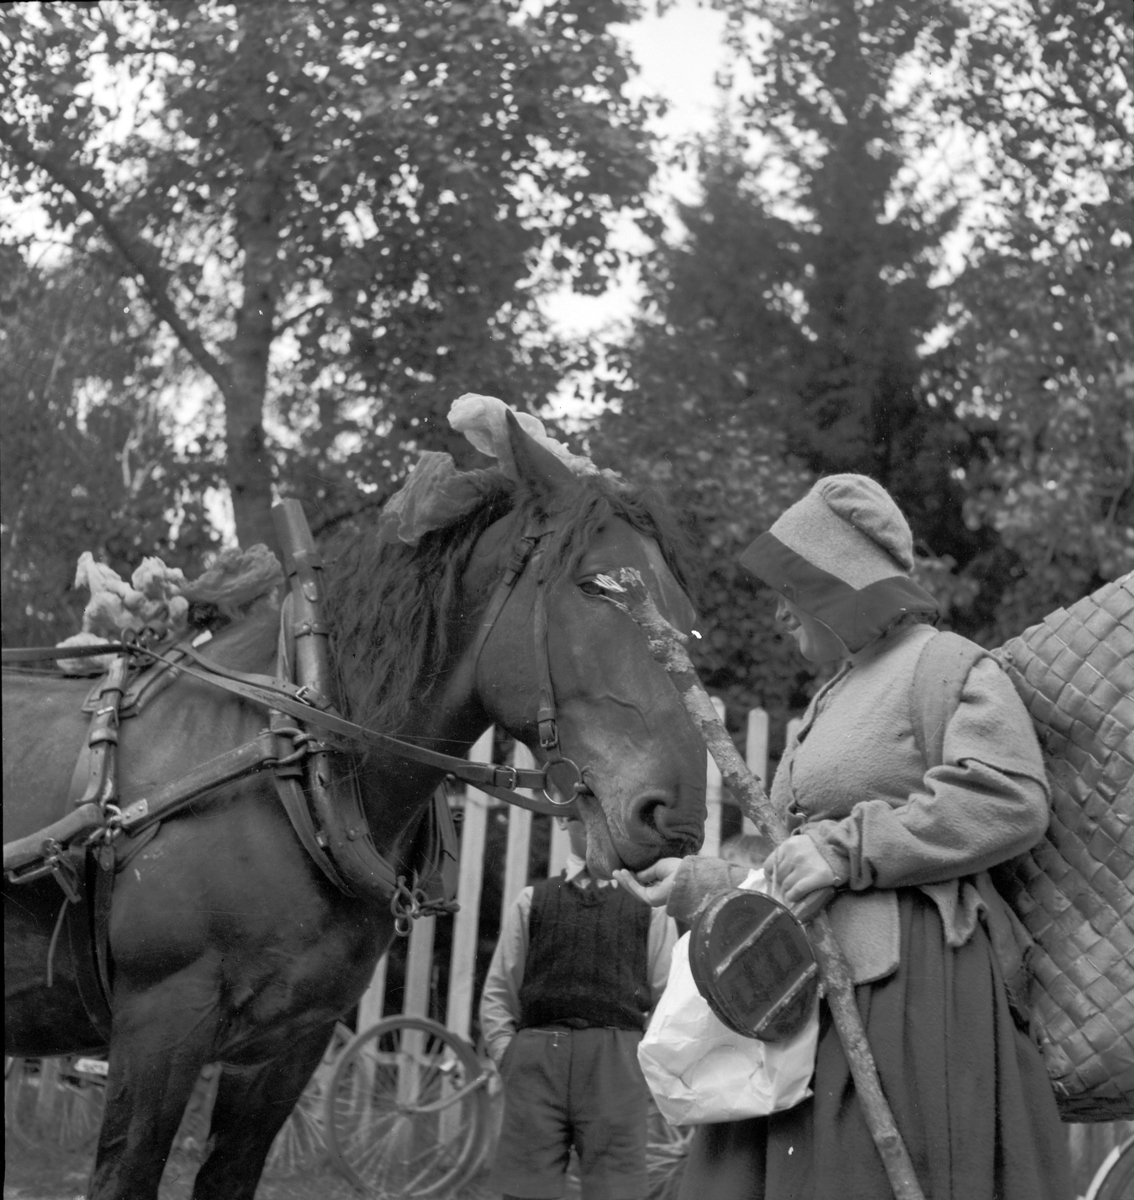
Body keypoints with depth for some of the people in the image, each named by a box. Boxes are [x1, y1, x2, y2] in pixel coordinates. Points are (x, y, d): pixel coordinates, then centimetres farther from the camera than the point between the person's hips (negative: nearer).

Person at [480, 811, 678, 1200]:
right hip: (537, 1059, 1)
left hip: (615, 1064, -1)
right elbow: (497, 994, 15)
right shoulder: (533, 901, 18)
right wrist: (508, 1058, 2)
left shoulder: (648, 905, 16)